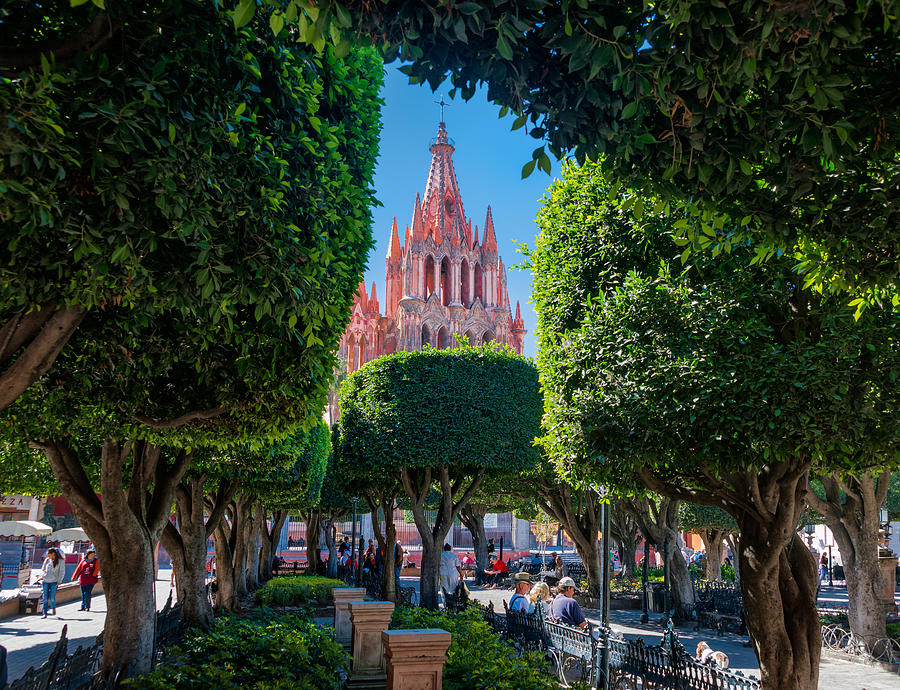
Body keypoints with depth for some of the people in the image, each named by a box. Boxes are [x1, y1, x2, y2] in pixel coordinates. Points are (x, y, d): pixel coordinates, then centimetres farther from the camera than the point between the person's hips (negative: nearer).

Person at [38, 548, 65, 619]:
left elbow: (62, 572, -2)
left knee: (52, 597, -10)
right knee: (45, 598, 1)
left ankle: (53, 610, 13)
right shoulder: (47, 560, 9)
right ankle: (44, 613, 7)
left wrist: (59, 581, -9)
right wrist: (42, 576, 2)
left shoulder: (60, 561, -2)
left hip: (54, 582, -4)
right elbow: (42, 569, 19)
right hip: (45, 581, 4)